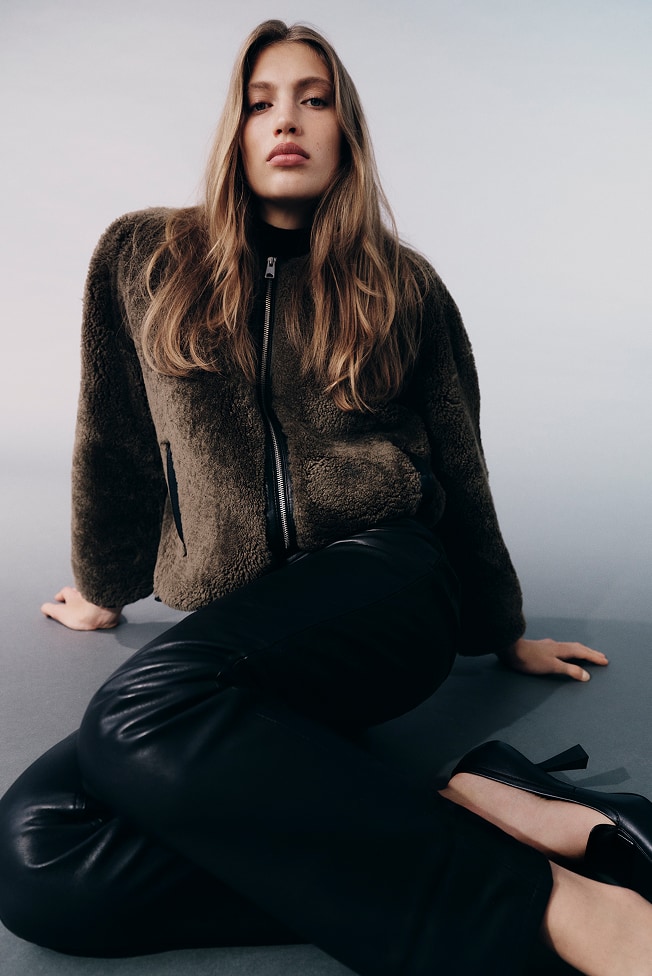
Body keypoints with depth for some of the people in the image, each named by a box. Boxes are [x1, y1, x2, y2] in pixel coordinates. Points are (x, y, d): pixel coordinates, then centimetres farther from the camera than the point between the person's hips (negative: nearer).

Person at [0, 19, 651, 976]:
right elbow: (113, 445, 20)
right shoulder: (143, 259, 12)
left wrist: (503, 632, 23)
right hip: (231, 633, 3)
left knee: (141, 710, -34)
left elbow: (459, 472, 16)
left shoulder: (402, 287, 10)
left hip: (383, 577, -2)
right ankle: (476, 809, -28)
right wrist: (102, 588, 28)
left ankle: (558, 898, -28)